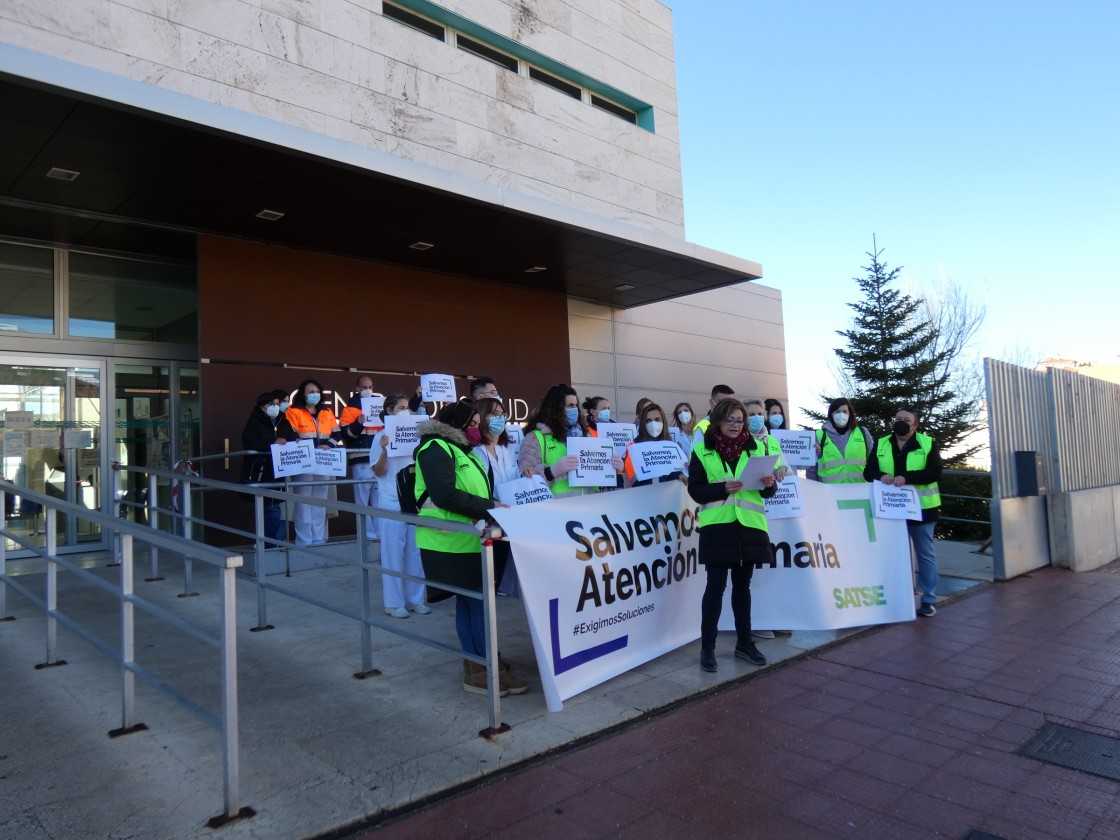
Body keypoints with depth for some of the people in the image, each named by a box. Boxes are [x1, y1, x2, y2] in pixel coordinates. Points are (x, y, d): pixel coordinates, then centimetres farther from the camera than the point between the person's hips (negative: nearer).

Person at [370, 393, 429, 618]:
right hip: (392, 503, -4)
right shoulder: (382, 437, -4)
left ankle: (415, 599, 19)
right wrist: (384, 451, -22)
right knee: (394, 553, 2)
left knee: (416, 551, 8)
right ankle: (394, 602, 11)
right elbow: (378, 472, -6)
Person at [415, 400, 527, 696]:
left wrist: (491, 506, 8)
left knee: (469, 601, 12)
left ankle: (473, 665, 20)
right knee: (479, 603, -6)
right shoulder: (436, 449, -13)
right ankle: (485, 670, 2)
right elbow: (444, 495, -24)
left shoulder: (461, 449, 19)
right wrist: (488, 507, -21)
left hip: (468, 539, 10)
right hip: (452, 542, -10)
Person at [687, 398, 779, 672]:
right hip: (717, 526, -3)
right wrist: (723, 488, -20)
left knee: (742, 585, 13)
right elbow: (695, 490, -4)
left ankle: (744, 644, 25)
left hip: (750, 525, 3)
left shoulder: (755, 448, 10)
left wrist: (769, 484, -12)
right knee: (716, 585, -2)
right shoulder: (702, 451, 0)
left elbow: (768, 490, 11)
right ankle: (707, 648, 8)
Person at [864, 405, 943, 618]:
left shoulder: (928, 443, -1)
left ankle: (928, 600, 16)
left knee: (925, 554, 7)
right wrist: (881, 476, -18)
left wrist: (906, 477, -25)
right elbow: (868, 471, 4)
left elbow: (935, 473, -12)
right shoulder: (881, 445, 8)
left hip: (921, 508, -2)